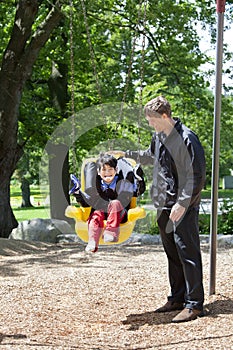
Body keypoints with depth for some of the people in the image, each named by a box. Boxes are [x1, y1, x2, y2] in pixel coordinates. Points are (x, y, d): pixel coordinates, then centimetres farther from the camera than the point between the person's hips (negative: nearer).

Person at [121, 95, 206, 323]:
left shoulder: (187, 139, -15)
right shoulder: (159, 137, 11)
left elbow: (197, 176, -16)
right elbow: (150, 156, 33)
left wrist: (183, 203, -20)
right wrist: (126, 154, 27)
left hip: (184, 207, -8)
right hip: (163, 205, 8)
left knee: (187, 252, -8)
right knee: (172, 253, 13)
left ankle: (194, 304, -5)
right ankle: (177, 298, 22)